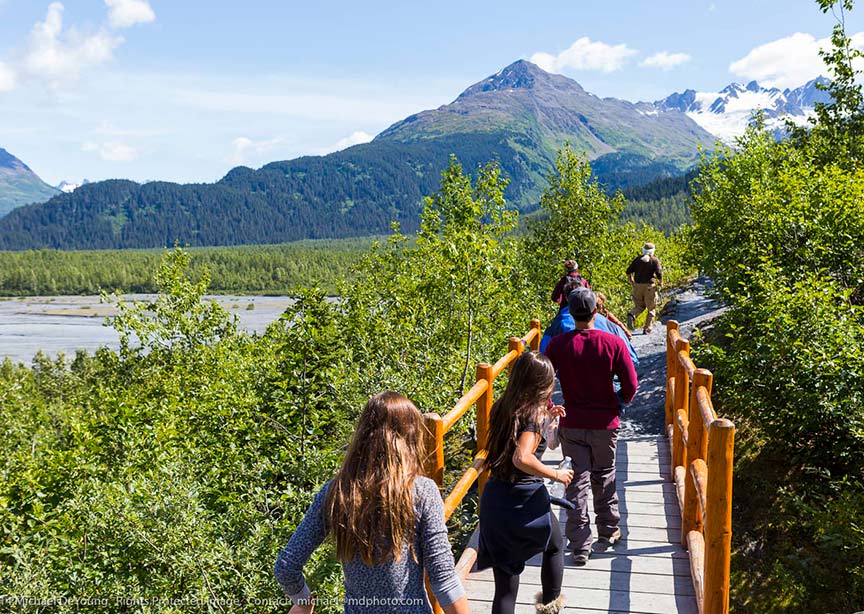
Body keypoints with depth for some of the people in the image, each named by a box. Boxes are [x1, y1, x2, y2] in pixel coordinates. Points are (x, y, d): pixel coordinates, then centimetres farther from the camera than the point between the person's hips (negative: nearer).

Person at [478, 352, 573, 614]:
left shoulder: (503, 407, 5)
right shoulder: (534, 413, -15)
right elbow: (522, 458, -29)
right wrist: (556, 474, -15)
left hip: (493, 500, 5)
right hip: (524, 501, -5)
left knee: (505, 588, 11)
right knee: (555, 545, 30)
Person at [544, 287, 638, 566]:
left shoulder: (557, 344, -10)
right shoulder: (614, 343, -12)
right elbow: (630, 385, -9)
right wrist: (620, 404, 11)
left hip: (572, 423, 0)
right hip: (605, 422, 0)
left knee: (578, 480, 6)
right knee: (604, 476, 20)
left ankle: (580, 546, 7)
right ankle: (609, 530, 34)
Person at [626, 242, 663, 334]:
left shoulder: (637, 259, 7)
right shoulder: (655, 260, -3)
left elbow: (629, 271, 5)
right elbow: (659, 273, -14)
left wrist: (631, 282, 19)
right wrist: (660, 282, 4)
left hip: (637, 286, 3)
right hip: (649, 286, -3)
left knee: (639, 306, 16)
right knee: (651, 308, 10)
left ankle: (632, 315, -16)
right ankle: (647, 328, 7)